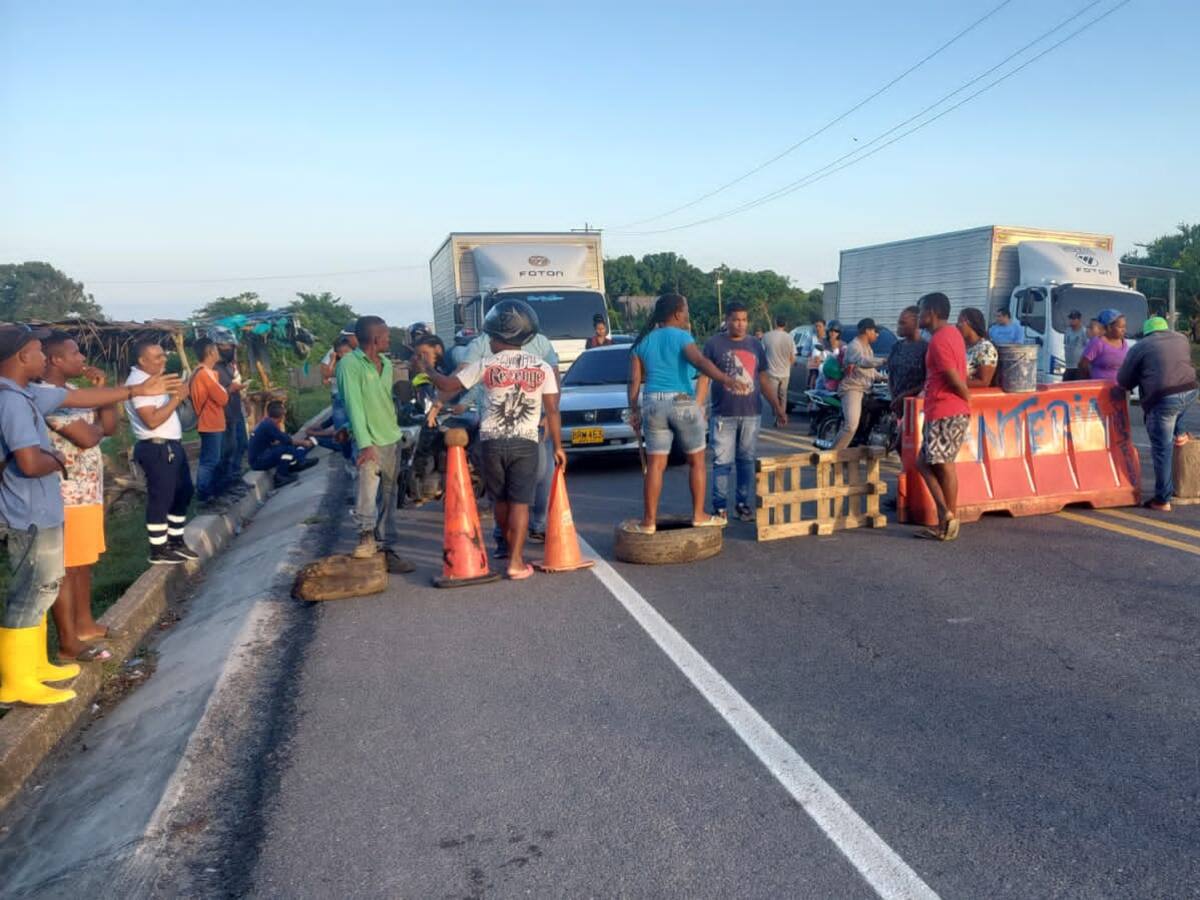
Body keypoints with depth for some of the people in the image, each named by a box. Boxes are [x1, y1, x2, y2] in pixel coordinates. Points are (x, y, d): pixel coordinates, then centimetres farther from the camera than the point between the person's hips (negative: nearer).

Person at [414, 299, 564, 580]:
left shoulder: (486, 365, -3)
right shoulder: (542, 367, -1)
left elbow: (447, 385, 3)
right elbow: (552, 410, -3)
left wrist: (426, 368, 21)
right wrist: (558, 446, 4)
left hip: (492, 441, 1)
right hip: (525, 442, 0)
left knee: (500, 500, 17)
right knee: (520, 503, 0)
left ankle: (513, 551, 32)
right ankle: (516, 562, -6)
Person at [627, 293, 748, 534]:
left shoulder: (642, 342, 10)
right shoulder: (681, 337, -5)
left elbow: (634, 381, 6)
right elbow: (700, 361, -24)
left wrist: (634, 411, 12)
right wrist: (725, 379, -36)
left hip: (653, 405, 4)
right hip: (683, 404, -3)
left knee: (655, 465, 4)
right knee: (696, 461, 11)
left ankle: (649, 521, 3)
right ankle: (699, 515, 14)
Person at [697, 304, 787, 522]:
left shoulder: (755, 345, 13)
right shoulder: (714, 343, 1)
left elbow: (764, 380, 17)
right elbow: (704, 378, -2)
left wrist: (777, 407, 12)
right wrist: (697, 407, -12)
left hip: (752, 414, 4)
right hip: (724, 414, -3)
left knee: (747, 461, 8)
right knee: (722, 462, -3)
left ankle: (744, 504, 17)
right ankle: (720, 507, 4)